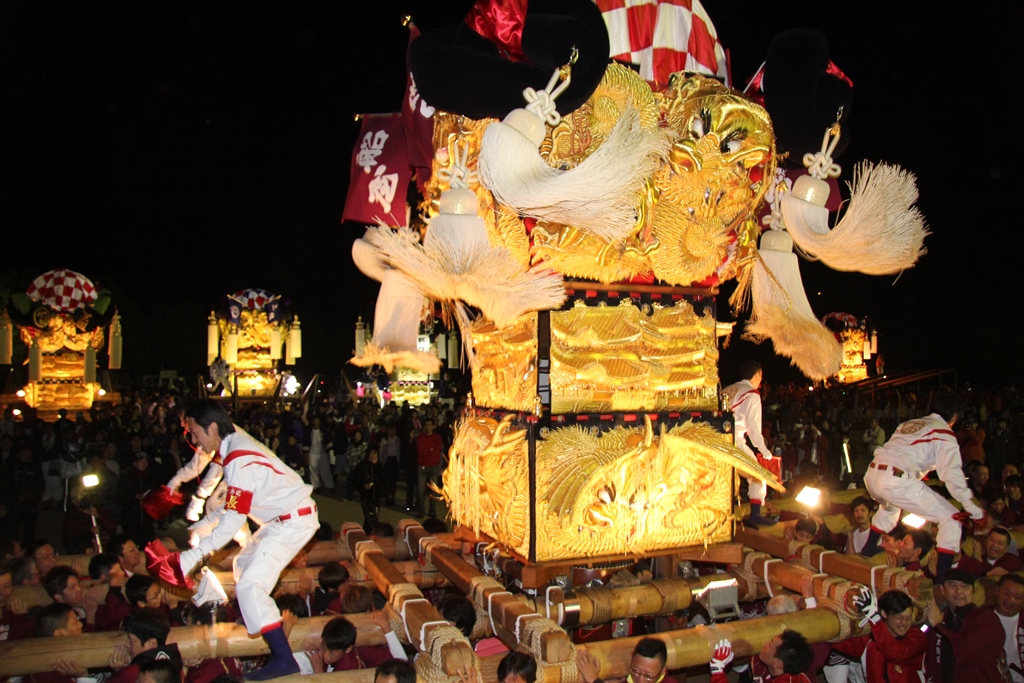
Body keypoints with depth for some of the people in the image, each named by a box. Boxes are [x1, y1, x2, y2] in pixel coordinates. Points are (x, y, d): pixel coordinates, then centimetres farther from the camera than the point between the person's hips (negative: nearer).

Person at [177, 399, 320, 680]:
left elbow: (233, 520, -23)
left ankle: (283, 659, -10)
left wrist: (193, 556, -20)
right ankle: (257, 617, 40)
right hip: (283, 517, 10)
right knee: (244, 564, 22)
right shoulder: (235, 441, 1)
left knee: (249, 586, -13)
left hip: (294, 521, -10)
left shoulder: (239, 460, -25)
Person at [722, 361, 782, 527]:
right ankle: (755, 515, 4)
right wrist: (765, 452, -3)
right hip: (735, 440, -7)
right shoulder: (752, 395, -2)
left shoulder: (728, 390, 19)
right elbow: (753, 427, -8)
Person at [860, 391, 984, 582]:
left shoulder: (909, 424, 28)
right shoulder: (944, 434, 7)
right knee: (951, 519, 5)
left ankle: (868, 552, 45)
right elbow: (952, 474, -5)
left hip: (872, 474, 8)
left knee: (889, 506, 41)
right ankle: (941, 577, 0)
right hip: (896, 480, -8)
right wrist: (972, 508, -2)